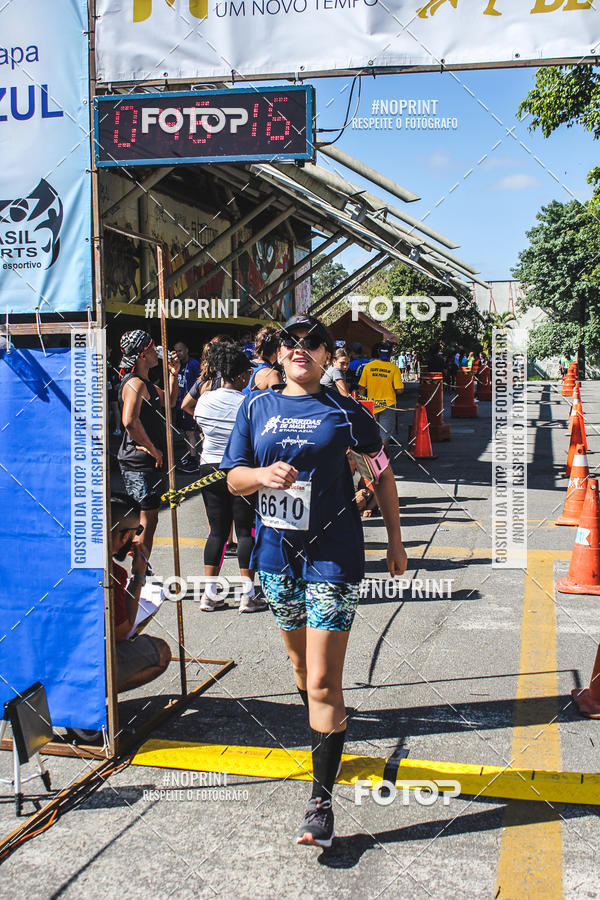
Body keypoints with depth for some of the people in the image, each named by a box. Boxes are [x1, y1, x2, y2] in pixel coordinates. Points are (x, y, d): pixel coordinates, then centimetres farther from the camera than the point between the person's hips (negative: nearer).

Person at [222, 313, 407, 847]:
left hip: (333, 556, -4)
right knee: (300, 661, 21)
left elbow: (383, 475, 7)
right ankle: (323, 744, 47)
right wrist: (264, 474, -16)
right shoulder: (256, 408, 6)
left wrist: (395, 542, 9)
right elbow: (233, 478, 6)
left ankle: (321, 801, 3)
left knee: (323, 681, -7)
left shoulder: (346, 412, -2)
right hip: (276, 551, 4)